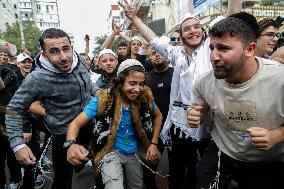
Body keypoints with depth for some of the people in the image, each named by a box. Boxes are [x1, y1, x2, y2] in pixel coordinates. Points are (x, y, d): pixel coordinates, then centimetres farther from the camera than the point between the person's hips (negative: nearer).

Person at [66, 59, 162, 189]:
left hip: (133, 153, 4)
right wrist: (71, 144, -44)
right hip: (110, 151, -4)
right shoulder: (103, 99, -23)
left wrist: (154, 143, -1)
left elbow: (158, 116, 6)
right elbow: (76, 123, -23)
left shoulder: (145, 98, -14)